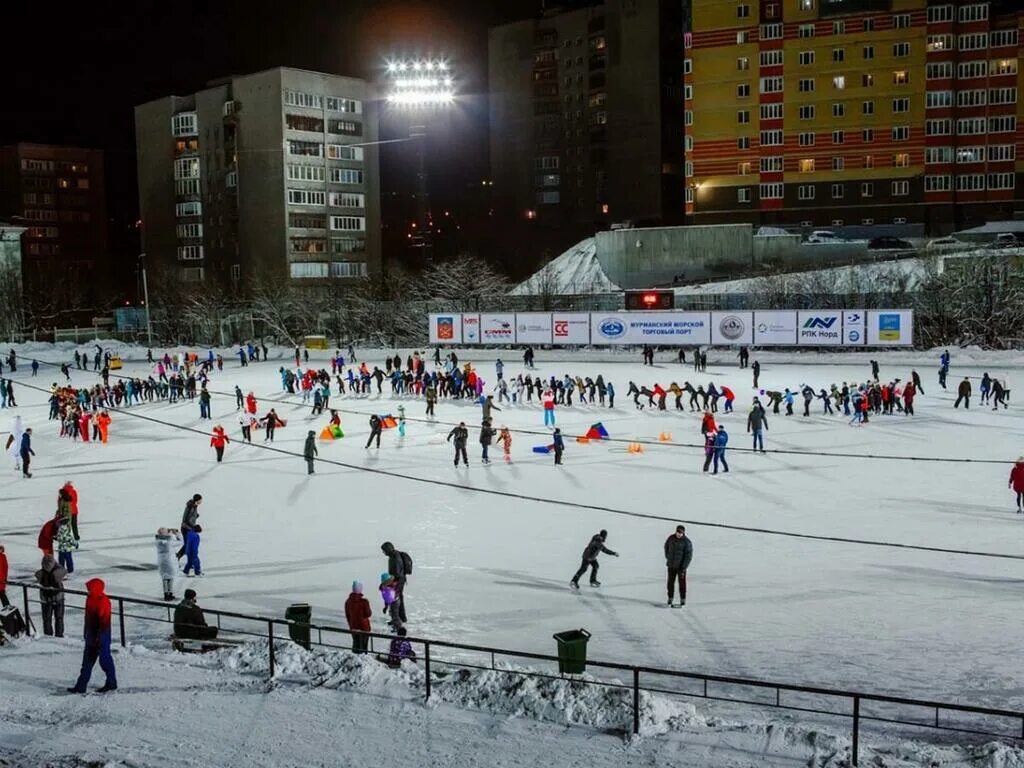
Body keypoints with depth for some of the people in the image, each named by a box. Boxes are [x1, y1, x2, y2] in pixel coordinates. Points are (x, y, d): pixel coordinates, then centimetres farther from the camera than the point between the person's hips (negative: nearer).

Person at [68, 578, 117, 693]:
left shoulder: (103, 601, -20)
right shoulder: (90, 599, 9)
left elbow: (104, 621, -22)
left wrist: (99, 637, -22)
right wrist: (86, 633, 21)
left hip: (101, 636, -9)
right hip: (91, 635, 9)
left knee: (104, 659, 1)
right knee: (87, 661, 10)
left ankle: (111, 683, 15)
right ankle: (81, 686, 14)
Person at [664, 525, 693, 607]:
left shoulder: (687, 542, -14)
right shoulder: (671, 538, -2)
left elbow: (688, 556, -14)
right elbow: (666, 547, 18)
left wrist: (683, 568, -17)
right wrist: (668, 558, 14)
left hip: (681, 566, -3)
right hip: (671, 565, 3)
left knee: (682, 583, 3)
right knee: (670, 582, 6)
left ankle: (683, 600, 14)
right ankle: (670, 599, 17)